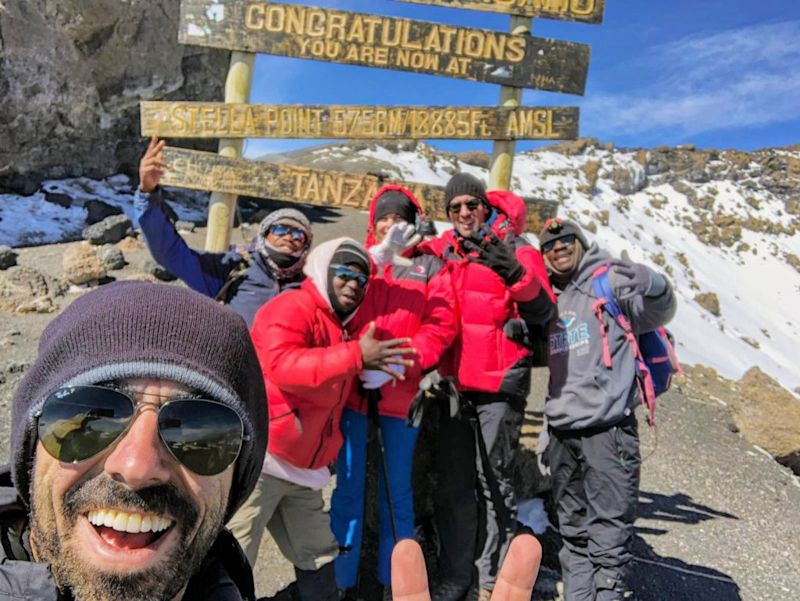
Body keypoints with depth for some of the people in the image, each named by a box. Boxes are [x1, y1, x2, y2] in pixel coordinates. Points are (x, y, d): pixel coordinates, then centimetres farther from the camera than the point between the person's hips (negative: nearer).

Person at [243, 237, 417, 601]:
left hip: (302, 468, 9)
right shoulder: (292, 307, -10)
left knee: (318, 555, 15)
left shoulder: (338, 330, 17)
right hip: (261, 458, -9)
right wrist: (356, 356, -29)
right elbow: (281, 365, -28)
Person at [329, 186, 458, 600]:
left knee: (396, 491, 10)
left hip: (400, 391, 0)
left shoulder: (430, 265, 8)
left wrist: (399, 365, -15)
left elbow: (441, 325, -3)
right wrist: (378, 254, -19)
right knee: (348, 488, 8)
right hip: (351, 386, 1)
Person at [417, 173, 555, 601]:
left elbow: (542, 313, -11)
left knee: (495, 482, 3)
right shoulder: (442, 251, 12)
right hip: (453, 382, 5)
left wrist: (515, 274, -27)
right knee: (451, 484, 10)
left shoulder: (514, 249, -1)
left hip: (498, 382, -4)